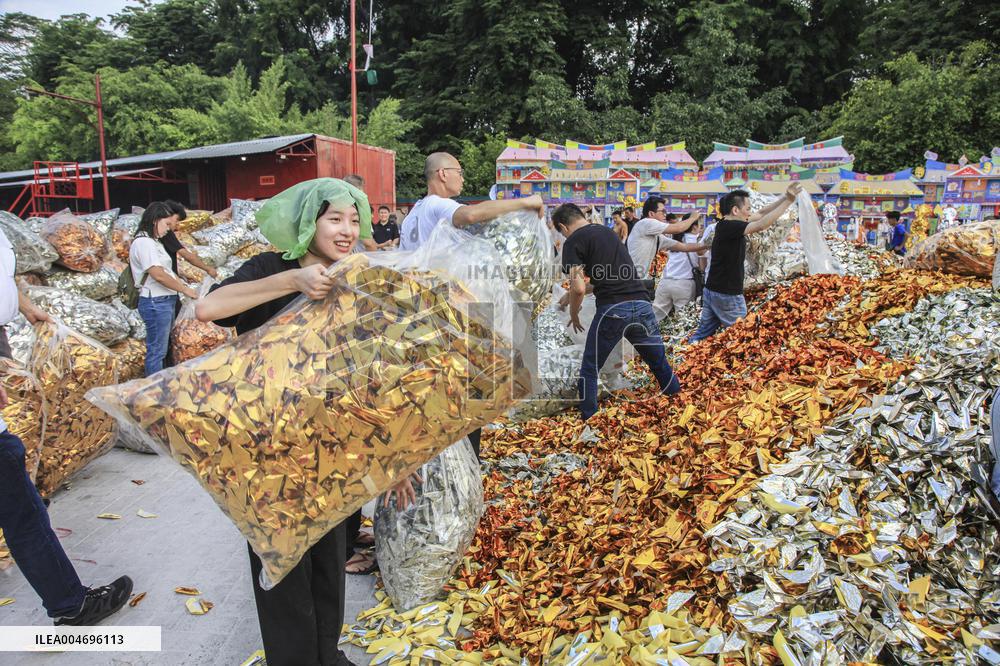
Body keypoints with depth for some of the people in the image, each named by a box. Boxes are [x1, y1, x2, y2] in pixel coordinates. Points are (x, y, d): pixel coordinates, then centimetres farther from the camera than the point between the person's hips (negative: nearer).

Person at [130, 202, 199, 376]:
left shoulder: (153, 242, 17)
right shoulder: (144, 242, -14)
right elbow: (159, 275, -20)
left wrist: (183, 284, 4)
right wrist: (185, 290, -13)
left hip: (166, 301, 10)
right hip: (156, 303, -10)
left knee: (162, 348, 15)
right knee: (156, 350, -4)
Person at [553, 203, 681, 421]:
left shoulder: (573, 242, 2)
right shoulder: (607, 231, 24)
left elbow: (578, 288, -10)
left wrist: (573, 315, 10)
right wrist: (570, 295, 45)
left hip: (612, 309, -6)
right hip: (642, 304, 6)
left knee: (589, 370, 12)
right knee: (660, 365, 20)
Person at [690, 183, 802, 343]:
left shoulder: (728, 225, 9)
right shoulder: (728, 226, -19)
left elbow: (761, 214, 15)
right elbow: (761, 225, -30)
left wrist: (785, 197, 7)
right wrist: (789, 201, -24)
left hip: (712, 291, 9)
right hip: (727, 295, -9)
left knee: (703, 334, 13)